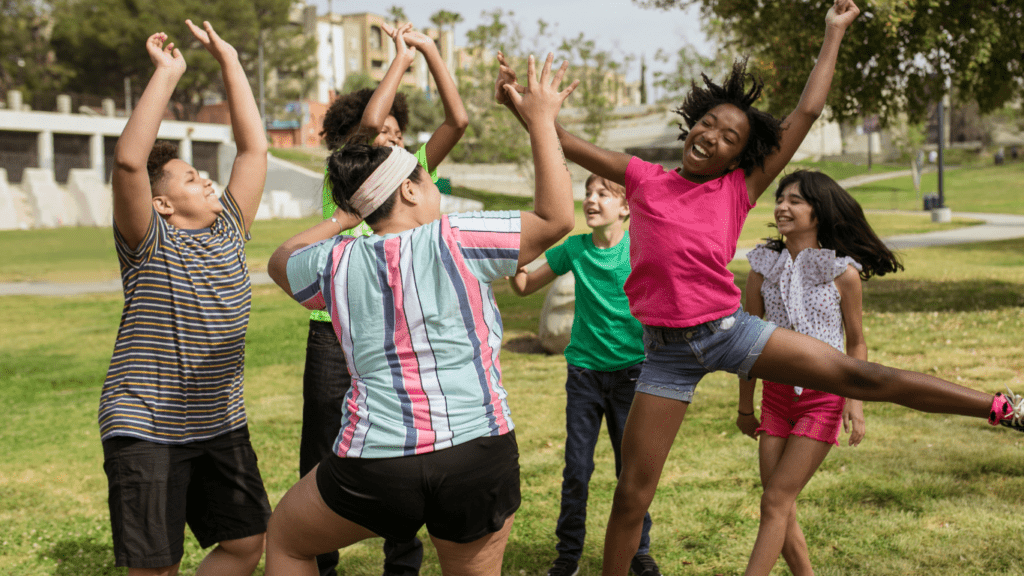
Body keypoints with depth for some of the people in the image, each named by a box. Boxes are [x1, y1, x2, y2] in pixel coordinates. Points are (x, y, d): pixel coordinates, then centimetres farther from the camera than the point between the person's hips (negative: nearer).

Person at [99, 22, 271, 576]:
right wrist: (167, 74, -22)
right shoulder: (149, 244, -8)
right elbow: (128, 160, -25)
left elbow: (254, 146, 6)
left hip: (220, 425, 6)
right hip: (145, 430, -6)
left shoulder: (227, 232, 8)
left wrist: (229, 60, 4)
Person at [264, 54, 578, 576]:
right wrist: (541, 121, 5)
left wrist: (341, 219, 27)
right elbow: (556, 219, -1)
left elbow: (280, 263, 28)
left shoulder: (336, 262, 5)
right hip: (480, 456, -1)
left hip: (374, 465, 1)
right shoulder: (456, 240, -5)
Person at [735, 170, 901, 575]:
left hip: (824, 398, -4)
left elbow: (856, 342, 3)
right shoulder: (763, 267, 1)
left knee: (776, 501, -7)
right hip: (776, 394, 4)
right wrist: (745, 407, 12)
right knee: (781, 510, 6)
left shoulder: (843, 272, -7)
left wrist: (856, 400, -8)